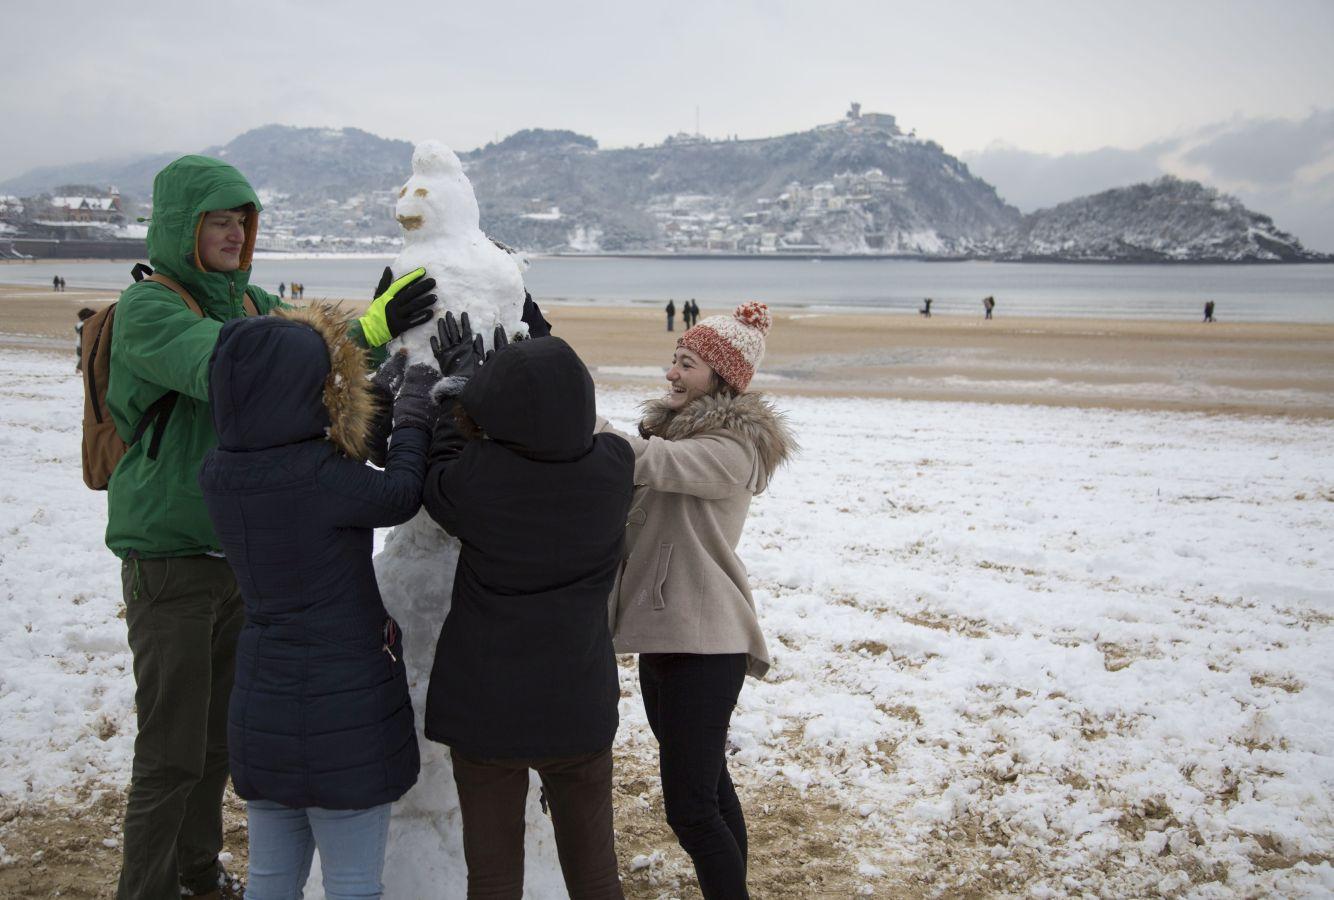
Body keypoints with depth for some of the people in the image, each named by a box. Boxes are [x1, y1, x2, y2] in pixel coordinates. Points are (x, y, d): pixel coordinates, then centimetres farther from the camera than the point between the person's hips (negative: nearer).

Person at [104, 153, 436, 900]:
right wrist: (365, 330, -39)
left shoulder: (250, 301, 7)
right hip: (169, 555, -7)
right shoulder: (148, 307, -15)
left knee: (221, 737, 18)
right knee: (172, 751, 1)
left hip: (244, 550, 7)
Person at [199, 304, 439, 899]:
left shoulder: (216, 473, -4)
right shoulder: (317, 477, -24)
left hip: (261, 710, 7)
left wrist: (386, 401, 14)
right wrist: (414, 416, 8)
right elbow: (399, 495, -6)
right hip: (344, 711, -7)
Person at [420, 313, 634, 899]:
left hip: (487, 712, -2)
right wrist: (537, 367, 17)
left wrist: (462, 387, 13)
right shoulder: (614, 469, -14)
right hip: (581, 709, 2)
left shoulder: (475, 478, -22)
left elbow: (436, 483, 2)